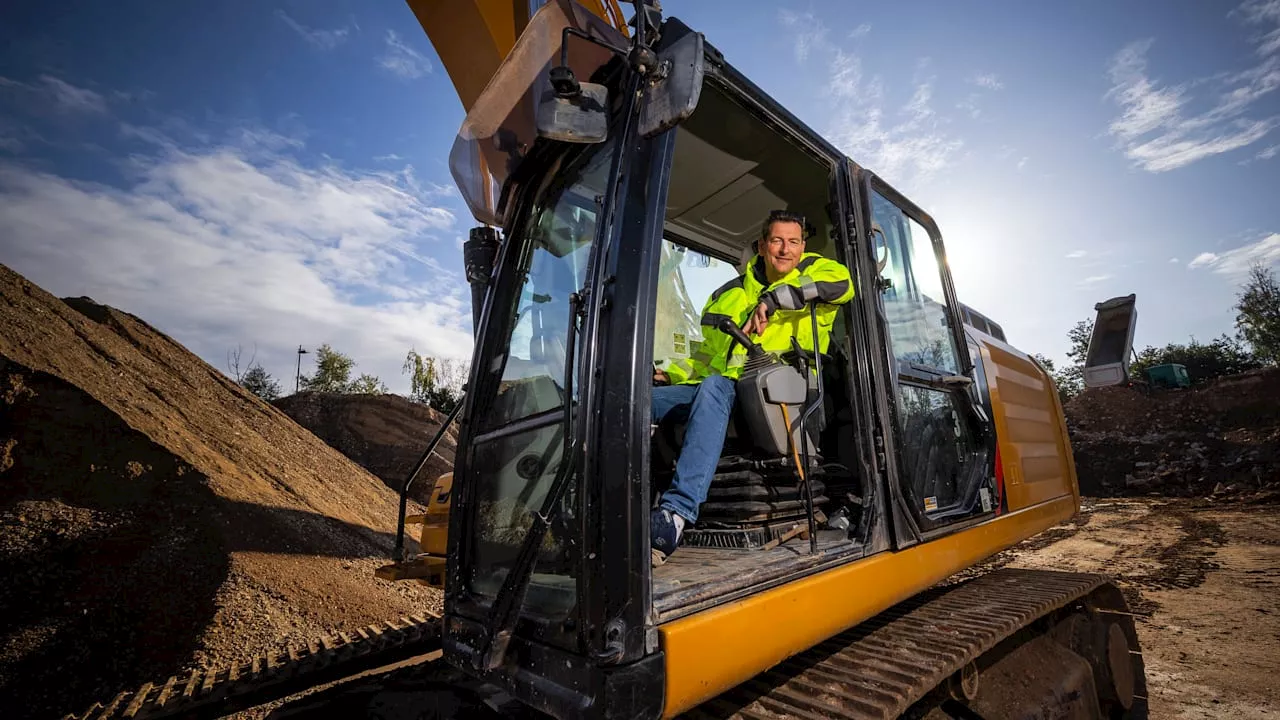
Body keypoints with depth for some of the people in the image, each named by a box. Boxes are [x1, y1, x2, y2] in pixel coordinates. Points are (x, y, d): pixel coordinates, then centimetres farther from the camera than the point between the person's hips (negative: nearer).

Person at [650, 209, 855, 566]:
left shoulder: (812, 270, 12)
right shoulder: (729, 294, 22)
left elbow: (842, 282, -14)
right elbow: (708, 355, 27)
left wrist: (774, 299, -17)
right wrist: (670, 375, 11)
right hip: (721, 387, 6)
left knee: (714, 387, -38)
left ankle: (678, 512, -43)